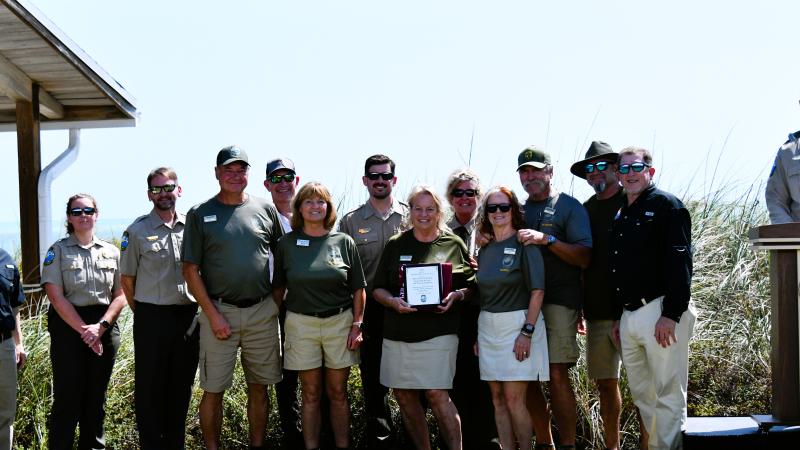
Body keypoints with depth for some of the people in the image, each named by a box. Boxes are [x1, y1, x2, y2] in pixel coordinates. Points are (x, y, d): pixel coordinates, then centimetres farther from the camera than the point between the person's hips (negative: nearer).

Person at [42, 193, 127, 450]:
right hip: (68, 326, -3)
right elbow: (55, 296, -8)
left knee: (96, 396, 9)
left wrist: (100, 326, -9)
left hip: (105, 327, 3)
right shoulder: (58, 251, 1)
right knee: (67, 395, -4)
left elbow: (120, 295, 6)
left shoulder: (111, 252, 10)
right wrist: (83, 329, -14)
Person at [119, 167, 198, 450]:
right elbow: (127, 279, 4)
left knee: (181, 385, 12)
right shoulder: (137, 231, -2)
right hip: (152, 318, -3)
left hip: (189, 315, 3)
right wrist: (143, 313, 7)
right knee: (150, 387, 3)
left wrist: (200, 309, 9)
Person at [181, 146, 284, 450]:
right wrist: (213, 314, -8)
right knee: (213, 390, 2)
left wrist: (277, 299, 4)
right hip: (220, 311, -2)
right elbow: (191, 270, -2)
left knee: (259, 388, 10)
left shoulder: (265, 209, 6)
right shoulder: (200, 214, 1)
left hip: (262, 312, 2)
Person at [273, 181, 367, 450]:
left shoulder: (343, 242, 2)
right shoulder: (287, 244, 3)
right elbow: (278, 288, 7)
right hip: (301, 324, 0)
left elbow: (358, 289, 3)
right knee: (310, 394, 6)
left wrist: (357, 325, -3)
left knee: (338, 393, 7)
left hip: (340, 322, 0)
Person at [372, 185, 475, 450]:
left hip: (438, 332, -3)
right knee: (403, 397, 8)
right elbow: (378, 289, 10)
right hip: (398, 333, 4)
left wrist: (456, 296, -12)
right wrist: (393, 301, -10)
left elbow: (472, 285, 9)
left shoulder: (453, 245, 6)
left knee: (437, 395, -11)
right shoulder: (395, 245, 10)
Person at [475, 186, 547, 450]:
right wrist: (477, 335, 10)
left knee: (514, 400, -6)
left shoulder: (524, 245, -5)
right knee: (498, 399, 7)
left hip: (518, 323, -6)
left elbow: (537, 291, -10)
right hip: (488, 327, 6)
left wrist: (527, 332, -17)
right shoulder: (485, 251, 12)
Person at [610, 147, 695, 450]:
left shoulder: (665, 205, -4)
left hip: (661, 312, -8)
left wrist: (671, 314, -20)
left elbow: (679, 261, -13)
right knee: (641, 394, 13)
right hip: (629, 316, 8)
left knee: (668, 396, -4)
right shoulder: (620, 216, 19)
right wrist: (619, 317, 16)